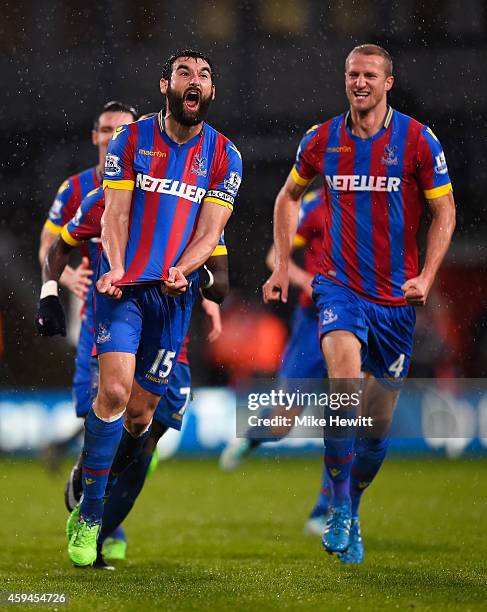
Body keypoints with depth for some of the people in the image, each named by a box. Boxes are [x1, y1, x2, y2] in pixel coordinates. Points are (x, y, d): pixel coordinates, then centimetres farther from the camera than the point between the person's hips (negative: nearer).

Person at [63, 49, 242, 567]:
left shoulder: (224, 156, 6)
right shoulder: (131, 139, 3)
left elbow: (209, 229, 1)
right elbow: (115, 215, -1)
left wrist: (180, 270, -18)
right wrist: (116, 269, -19)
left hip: (175, 292, 2)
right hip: (124, 284, -2)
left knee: (141, 408, 3)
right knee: (115, 388, -19)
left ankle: (116, 504, 26)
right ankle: (89, 515, -13)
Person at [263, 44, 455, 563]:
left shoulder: (418, 141, -5)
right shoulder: (322, 141, 2)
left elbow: (444, 212, 1)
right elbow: (289, 197, 19)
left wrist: (426, 276, -11)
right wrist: (282, 266, 13)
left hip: (396, 296, 0)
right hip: (339, 283, 0)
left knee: (379, 419, 6)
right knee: (345, 383, -27)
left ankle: (350, 511, 28)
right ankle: (338, 506, -15)